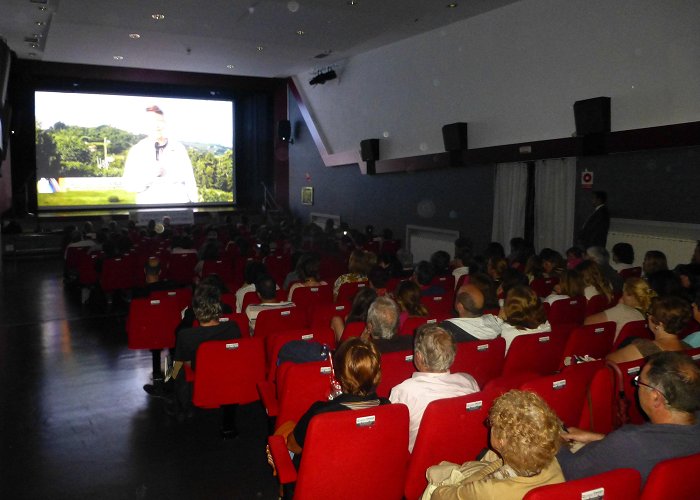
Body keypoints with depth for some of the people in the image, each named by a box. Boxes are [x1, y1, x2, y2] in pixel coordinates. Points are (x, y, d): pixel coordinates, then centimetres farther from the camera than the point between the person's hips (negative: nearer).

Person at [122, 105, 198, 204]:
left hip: (179, 204, 2)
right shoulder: (136, 150, 1)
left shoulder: (178, 148, 5)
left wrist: (194, 203, 3)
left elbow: (189, 181, 6)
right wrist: (149, 176, -19)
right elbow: (129, 184, -5)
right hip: (149, 205, -1)